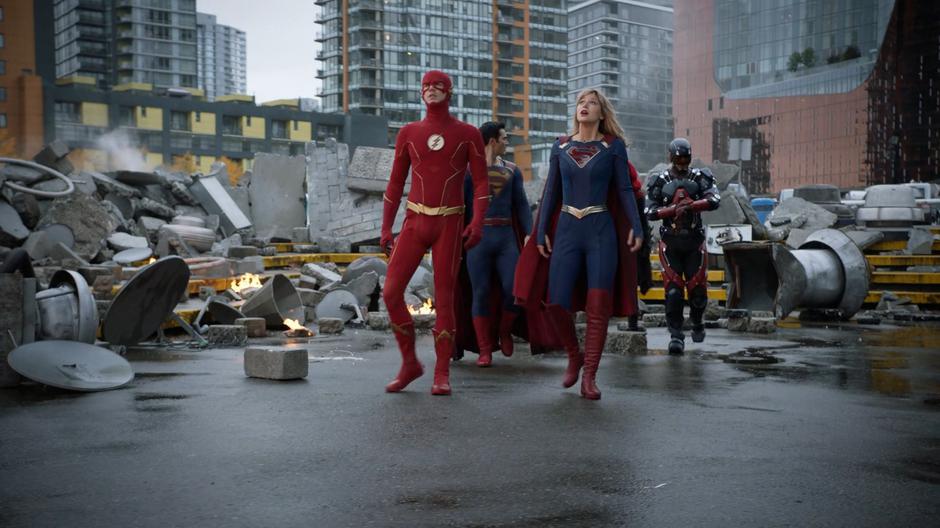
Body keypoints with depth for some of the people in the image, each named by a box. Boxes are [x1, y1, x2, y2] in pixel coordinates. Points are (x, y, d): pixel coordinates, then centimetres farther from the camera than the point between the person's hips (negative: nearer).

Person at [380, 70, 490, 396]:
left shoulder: (469, 134, 2)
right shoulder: (408, 132, 9)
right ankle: (410, 363, 9)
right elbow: (395, 183, 11)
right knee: (391, 293, -8)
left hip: (450, 224, -2)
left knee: (444, 299, -4)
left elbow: (481, 183, -1)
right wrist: (385, 229, 6)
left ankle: (442, 374, 7)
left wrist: (478, 223, -17)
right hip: (414, 223, 3)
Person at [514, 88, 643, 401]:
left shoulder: (613, 145, 3)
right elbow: (551, 192, 10)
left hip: (602, 232, -2)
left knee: (598, 307, -7)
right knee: (555, 303, -4)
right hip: (566, 231, 2)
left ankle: (589, 377, 2)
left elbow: (624, 189, 2)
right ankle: (574, 356, 23)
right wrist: (541, 233, 4)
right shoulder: (560, 147, 10)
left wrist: (635, 227, -9)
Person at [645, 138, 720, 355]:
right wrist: (673, 209, -18)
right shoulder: (660, 181, 4)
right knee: (673, 289, -8)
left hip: (694, 240, 1)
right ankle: (676, 335, -3)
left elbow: (714, 200, -14)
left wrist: (690, 205, -28)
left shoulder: (700, 177, 3)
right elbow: (650, 211, -3)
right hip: (669, 241, 0)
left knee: (698, 287, 4)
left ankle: (697, 322, 32)